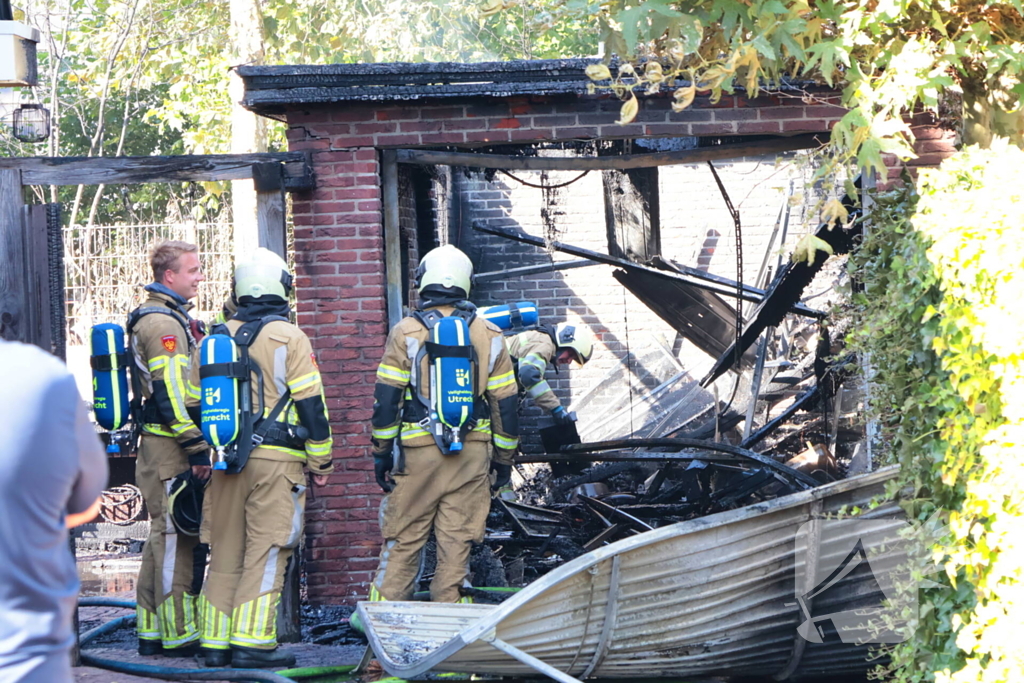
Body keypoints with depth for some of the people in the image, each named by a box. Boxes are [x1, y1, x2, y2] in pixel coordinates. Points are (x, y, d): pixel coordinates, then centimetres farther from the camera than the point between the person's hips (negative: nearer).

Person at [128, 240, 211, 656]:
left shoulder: (171, 318, 19)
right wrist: (196, 447, -22)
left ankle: (152, 630, 19)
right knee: (177, 538, -8)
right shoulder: (162, 323, -14)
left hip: (161, 447, 11)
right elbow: (170, 392, -21)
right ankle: (179, 635, -6)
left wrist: (196, 443, 25)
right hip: (170, 448, -11)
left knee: (165, 537, 14)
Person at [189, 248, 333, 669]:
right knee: (266, 551, -4)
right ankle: (252, 642, -9)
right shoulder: (289, 339, -6)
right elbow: (311, 403, -7)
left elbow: (194, 402, 14)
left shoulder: (216, 338, 10)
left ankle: (216, 641, 12)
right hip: (276, 460, -5)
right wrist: (321, 461, 1)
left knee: (225, 551, 10)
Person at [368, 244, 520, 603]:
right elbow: (505, 403, 7)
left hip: (418, 452, -2)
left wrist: (381, 452, 4)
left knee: (403, 538, 5)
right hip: (473, 452, 2)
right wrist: (504, 458, 16)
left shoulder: (406, 333, -3)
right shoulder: (488, 336, 4)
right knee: (457, 540, 5)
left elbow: (386, 399, -4)